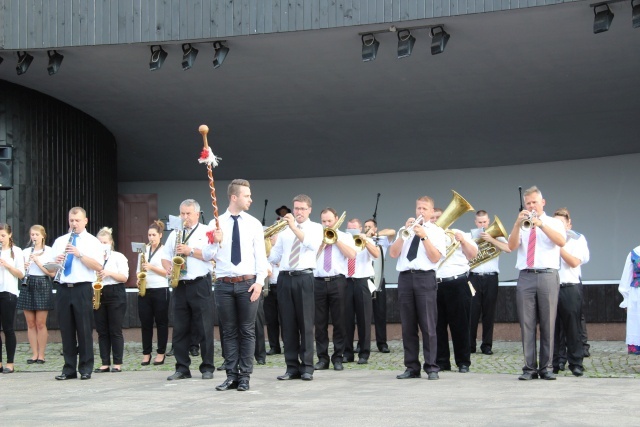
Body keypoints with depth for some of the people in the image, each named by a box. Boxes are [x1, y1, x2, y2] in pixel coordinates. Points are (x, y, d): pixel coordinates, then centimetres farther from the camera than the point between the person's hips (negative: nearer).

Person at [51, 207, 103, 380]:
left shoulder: (93, 241, 5)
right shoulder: (60, 241, 16)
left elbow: (98, 267, -8)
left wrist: (79, 254, -16)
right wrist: (55, 261, -8)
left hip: (82, 289, -3)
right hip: (63, 289, 3)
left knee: (84, 330, -1)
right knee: (66, 330, 4)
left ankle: (86, 368, 6)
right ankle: (69, 368, 10)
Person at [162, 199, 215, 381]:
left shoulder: (206, 232, 2)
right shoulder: (174, 234, 17)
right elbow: (165, 256, 18)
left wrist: (190, 251, -14)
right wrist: (168, 268, -3)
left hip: (200, 284, -5)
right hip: (180, 285, 5)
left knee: (204, 328, -2)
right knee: (180, 329, 5)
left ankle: (207, 368, 4)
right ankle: (182, 368, 10)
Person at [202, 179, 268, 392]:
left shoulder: (254, 223, 4)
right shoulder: (216, 223, 3)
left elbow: (260, 255, 1)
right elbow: (207, 256, 3)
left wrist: (259, 281, -10)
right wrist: (214, 242, -17)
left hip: (247, 283, 0)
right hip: (224, 284, 0)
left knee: (247, 331, 2)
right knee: (229, 331, 6)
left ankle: (244, 376, 8)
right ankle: (231, 375, 12)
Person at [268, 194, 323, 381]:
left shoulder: (315, 227, 6)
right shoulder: (284, 229, 16)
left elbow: (313, 244, -17)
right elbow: (274, 256, 14)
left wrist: (295, 228, -23)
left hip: (304, 278, -3)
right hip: (284, 278, 4)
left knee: (305, 323, -3)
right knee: (287, 324, 3)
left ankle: (307, 367, 1)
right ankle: (292, 367, 8)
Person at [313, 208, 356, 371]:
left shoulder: (345, 237, 10)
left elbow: (352, 255, -7)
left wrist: (336, 240, -5)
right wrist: (323, 242, -4)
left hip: (337, 282, -2)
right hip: (318, 282, 2)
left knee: (339, 321, 0)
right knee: (320, 323, 2)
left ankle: (337, 358, 6)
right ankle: (322, 358, 9)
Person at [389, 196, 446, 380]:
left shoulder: (437, 231, 8)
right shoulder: (406, 228, 17)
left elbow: (435, 258, -4)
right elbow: (393, 253, 5)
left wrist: (424, 236, -11)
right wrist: (405, 232, -4)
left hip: (425, 278, -3)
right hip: (405, 277, 3)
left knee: (428, 325, -7)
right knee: (408, 326, 3)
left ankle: (431, 367, -3)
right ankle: (412, 367, 8)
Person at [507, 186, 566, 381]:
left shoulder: (554, 223, 10)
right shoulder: (522, 226, 17)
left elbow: (561, 241, -10)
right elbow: (512, 246, 1)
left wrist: (541, 224, -20)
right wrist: (517, 224, -13)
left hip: (547, 276, -2)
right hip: (525, 277, 2)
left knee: (548, 324, -3)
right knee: (527, 324, -2)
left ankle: (546, 368, 2)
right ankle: (530, 368, 1)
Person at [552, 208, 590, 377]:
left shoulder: (578, 239, 8)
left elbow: (574, 262, -7)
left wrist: (558, 246, -8)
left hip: (570, 288, -3)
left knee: (572, 328, -2)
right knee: (555, 328, 2)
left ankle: (576, 363, 2)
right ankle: (558, 362, 9)